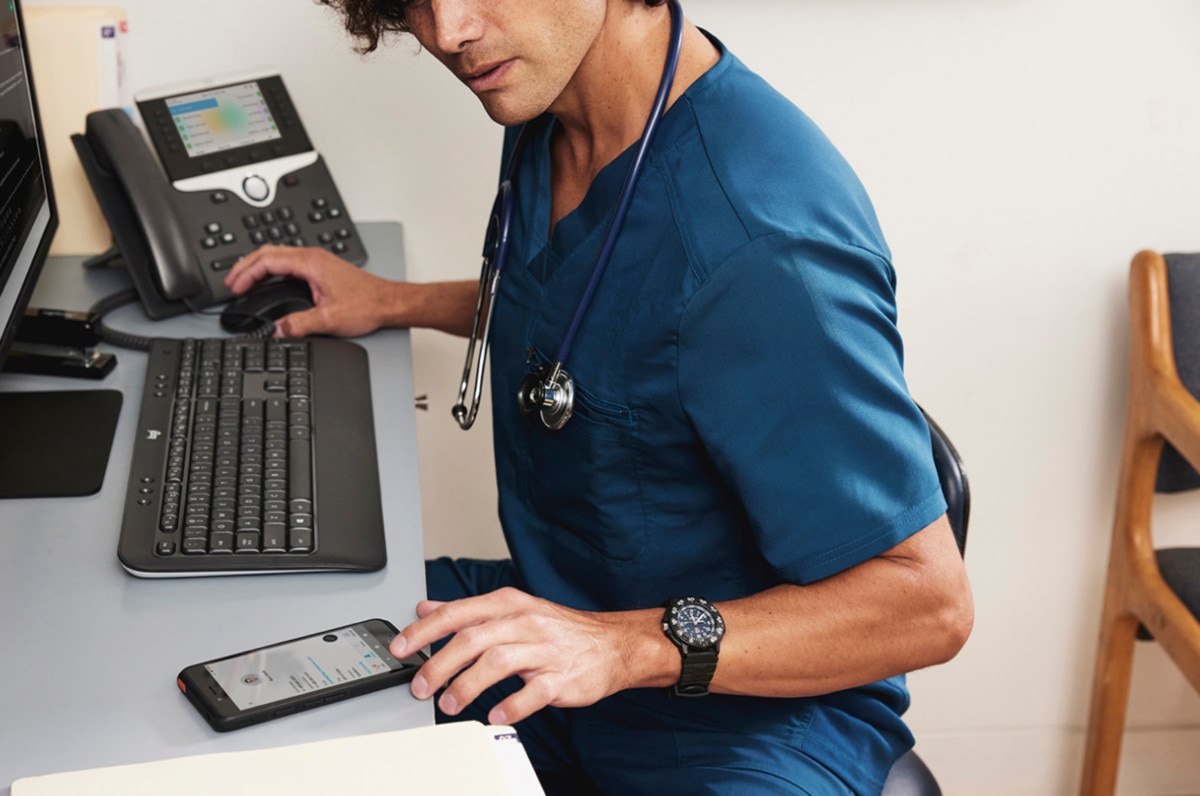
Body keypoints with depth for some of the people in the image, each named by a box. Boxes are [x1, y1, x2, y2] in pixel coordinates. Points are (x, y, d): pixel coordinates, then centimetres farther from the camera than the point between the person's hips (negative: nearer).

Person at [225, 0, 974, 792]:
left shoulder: (764, 245, -30)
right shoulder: (549, 115, -1)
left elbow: (928, 602, -25)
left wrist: (636, 648, -33)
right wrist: (396, 303, 17)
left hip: (756, 705, -8)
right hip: (558, 615, 8)